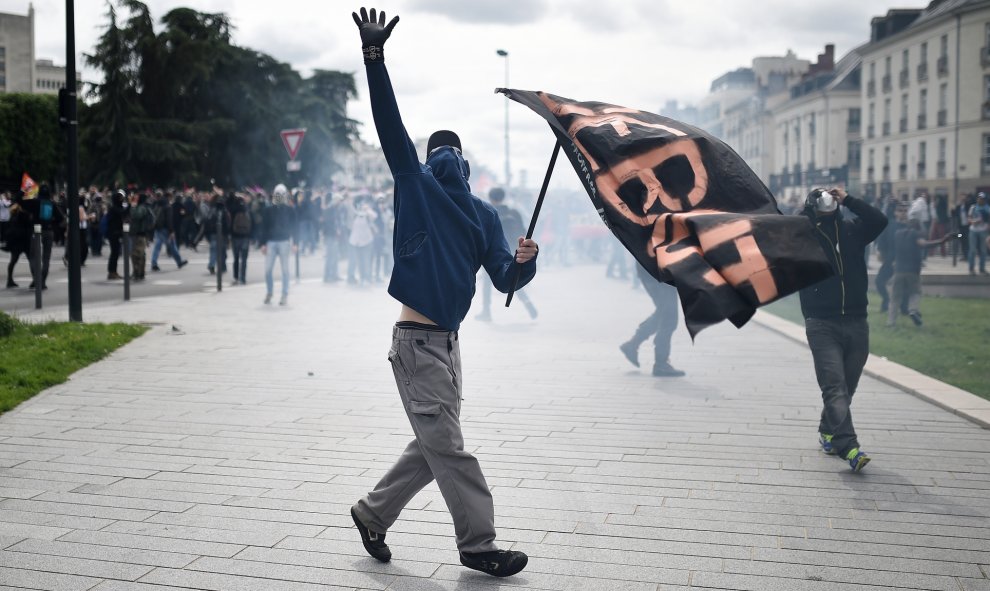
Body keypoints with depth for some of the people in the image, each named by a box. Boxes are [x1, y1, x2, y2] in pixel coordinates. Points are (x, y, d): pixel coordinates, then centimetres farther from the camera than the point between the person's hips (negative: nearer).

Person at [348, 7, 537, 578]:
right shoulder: (416, 185, -2)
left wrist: (525, 262, -18)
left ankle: (373, 512, 31)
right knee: (450, 450, -1)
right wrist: (374, 56, -21)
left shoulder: (483, 214, 11)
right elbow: (391, 125, -12)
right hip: (417, 343, -7)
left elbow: (504, 279, 4)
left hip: (448, 341, 7)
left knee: (433, 448, 15)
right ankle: (478, 544, 9)